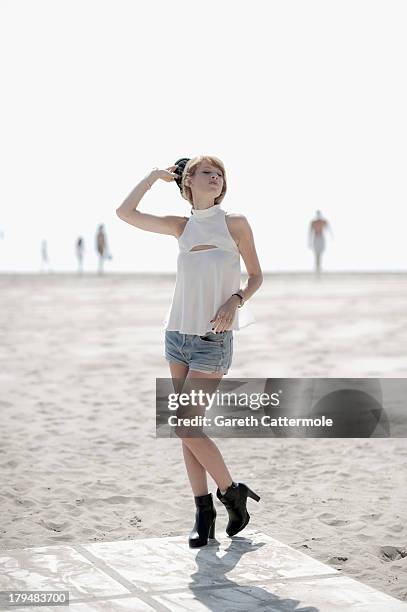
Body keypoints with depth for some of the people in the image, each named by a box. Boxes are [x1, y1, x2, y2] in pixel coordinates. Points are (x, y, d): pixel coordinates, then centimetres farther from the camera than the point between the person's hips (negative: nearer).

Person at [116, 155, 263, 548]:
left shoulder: (235, 224, -2)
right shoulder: (182, 227, 6)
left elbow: (255, 276, 3)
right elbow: (125, 212, 5)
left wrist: (235, 300, -15)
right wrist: (156, 175, 7)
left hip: (213, 340, -4)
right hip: (178, 335, 5)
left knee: (185, 427, -11)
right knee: (187, 428, 4)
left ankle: (232, 493, 8)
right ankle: (203, 513, 12)